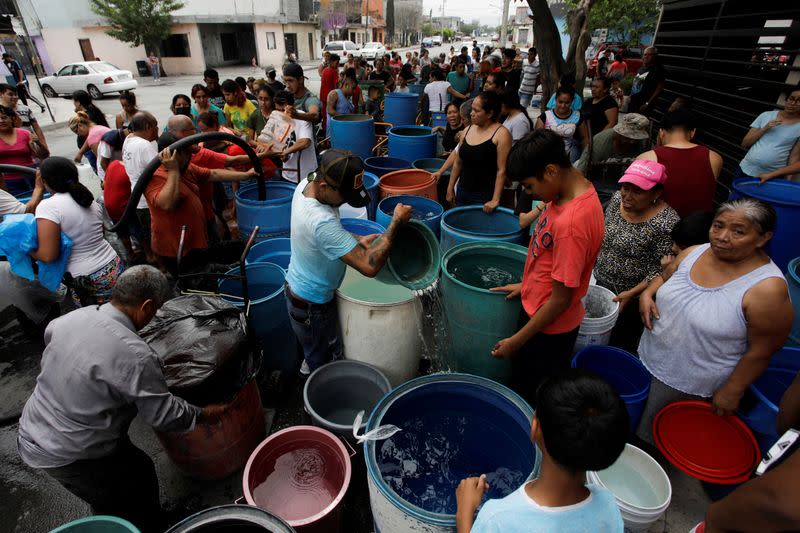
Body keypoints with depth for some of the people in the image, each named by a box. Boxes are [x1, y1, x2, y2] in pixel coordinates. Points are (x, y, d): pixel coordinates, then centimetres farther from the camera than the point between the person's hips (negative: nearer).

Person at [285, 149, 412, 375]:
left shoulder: (306, 183, -10)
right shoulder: (322, 222, -40)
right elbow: (370, 267, -42)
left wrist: (356, 242, -6)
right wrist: (397, 221, -32)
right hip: (312, 307, -9)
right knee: (324, 365, 16)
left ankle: (309, 370, 56)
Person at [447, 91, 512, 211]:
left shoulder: (501, 134, -11)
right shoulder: (468, 130, 7)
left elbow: (502, 170, -15)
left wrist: (495, 200, -19)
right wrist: (450, 188, 13)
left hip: (485, 197, -6)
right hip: (462, 192, 6)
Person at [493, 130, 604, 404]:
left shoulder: (571, 223, -33)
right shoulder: (568, 191, -5)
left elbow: (560, 300, -25)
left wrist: (517, 340, -16)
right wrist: (527, 284, 12)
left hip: (548, 329, -8)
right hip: (535, 307, 8)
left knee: (530, 399, 15)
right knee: (522, 385, 27)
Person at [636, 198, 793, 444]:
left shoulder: (767, 288, -23)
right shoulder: (693, 253, -5)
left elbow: (761, 351, -16)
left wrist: (731, 392, -10)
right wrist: (647, 293, -8)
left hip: (689, 386, -6)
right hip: (647, 357, 6)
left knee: (651, 439, 14)